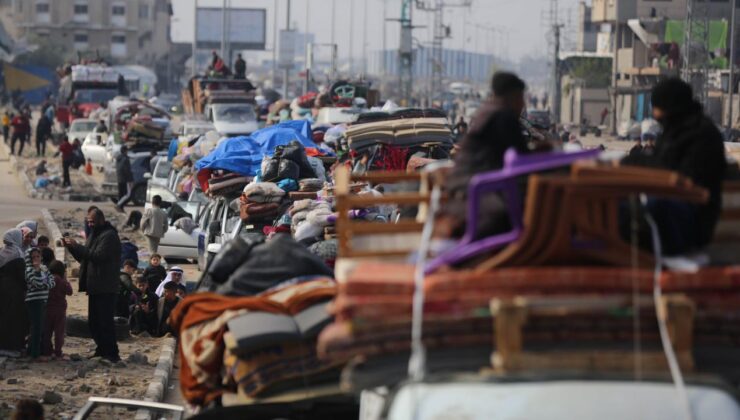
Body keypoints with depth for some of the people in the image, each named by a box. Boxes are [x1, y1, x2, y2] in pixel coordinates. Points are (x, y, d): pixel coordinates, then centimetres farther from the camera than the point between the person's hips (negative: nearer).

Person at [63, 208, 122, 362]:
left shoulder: (109, 236, -12)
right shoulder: (95, 234, 19)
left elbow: (98, 256, -23)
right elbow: (84, 258, 20)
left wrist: (77, 246, -20)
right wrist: (71, 247, 4)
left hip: (105, 287, -10)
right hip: (95, 286, 10)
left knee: (105, 321, -10)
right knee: (93, 322, 12)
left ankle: (112, 353, -8)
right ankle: (102, 349, 20)